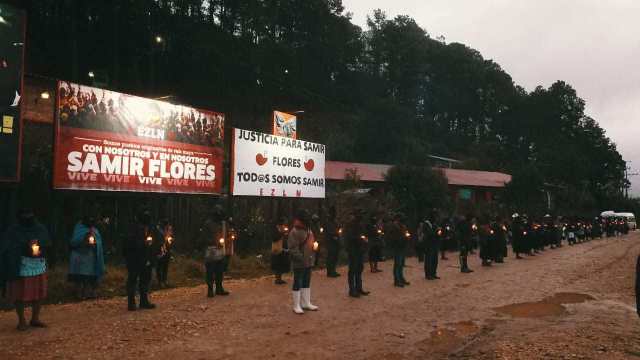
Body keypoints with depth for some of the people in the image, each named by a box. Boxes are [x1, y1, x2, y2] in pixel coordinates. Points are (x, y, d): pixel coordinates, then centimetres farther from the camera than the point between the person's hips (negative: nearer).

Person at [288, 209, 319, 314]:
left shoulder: (309, 230, 13)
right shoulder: (294, 232, -16)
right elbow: (293, 249, -21)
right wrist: (302, 258, -25)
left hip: (309, 262, 9)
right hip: (299, 263, -9)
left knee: (306, 283, 17)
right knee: (298, 283, 0)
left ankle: (306, 303, 28)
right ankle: (296, 306, 9)